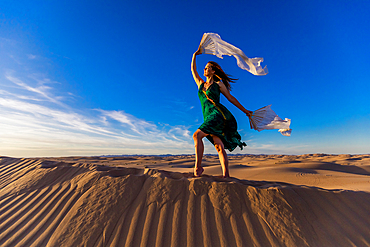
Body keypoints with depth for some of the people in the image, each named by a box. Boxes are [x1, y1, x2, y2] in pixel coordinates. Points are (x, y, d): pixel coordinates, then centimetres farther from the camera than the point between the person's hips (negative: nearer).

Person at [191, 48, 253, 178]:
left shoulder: (218, 84, 9)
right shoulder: (200, 83, 23)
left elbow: (231, 98, 13)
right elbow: (193, 70, 32)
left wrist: (245, 111, 17)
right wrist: (195, 55, 31)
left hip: (218, 114, -5)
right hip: (208, 117, 5)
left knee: (197, 135, -22)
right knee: (219, 147, -4)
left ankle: (198, 167, -16)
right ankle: (226, 175, -5)